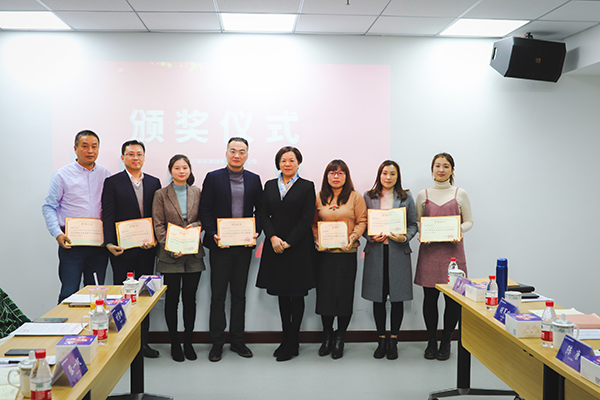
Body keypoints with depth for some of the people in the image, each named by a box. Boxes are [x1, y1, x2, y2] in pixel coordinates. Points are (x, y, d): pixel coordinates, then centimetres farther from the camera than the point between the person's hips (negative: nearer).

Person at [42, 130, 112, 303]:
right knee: (69, 293, -4)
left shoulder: (105, 175, 10)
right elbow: (49, 207, 1)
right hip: (71, 243, -3)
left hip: (98, 243, 3)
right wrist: (58, 234, -12)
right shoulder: (62, 175, 1)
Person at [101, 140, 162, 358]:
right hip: (123, 249, -3)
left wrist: (155, 239, -7)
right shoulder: (112, 182, 1)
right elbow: (108, 216, -5)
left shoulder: (154, 182, 10)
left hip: (147, 249, 3)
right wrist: (110, 243, -17)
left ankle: (142, 342, 20)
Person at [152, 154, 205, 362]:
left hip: (193, 253, 2)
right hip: (170, 255, -2)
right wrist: (170, 248, -14)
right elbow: (158, 225, -3)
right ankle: (174, 343, 15)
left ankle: (188, 341, 19)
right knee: (172, 298, 3)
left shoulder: (197, 193, 8)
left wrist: (195, 225, -11)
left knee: (190, 298, 7)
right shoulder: (161, 195, 1)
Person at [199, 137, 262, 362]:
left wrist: (255, 232, -7)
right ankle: (217, 343, 13)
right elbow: (205, 210, -2)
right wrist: (213, 234, -14)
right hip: (220, 245, -2)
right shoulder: (213, 178, 1)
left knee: (239, 294, 11)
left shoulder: (254, 180, 8)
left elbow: (260, 210, 8)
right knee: (218, 295, 4)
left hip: (244, 245, 3)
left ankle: (237, 340, 21)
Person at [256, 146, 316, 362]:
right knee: (282, 294, 10)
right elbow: (263, 215, 5)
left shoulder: (307, 187, 0)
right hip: (275, 248, 4)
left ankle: (292, 344, 9)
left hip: (298, 247, -4)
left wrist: (288, 242, -13)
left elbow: (307, 219, -7)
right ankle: (286, 340, 20)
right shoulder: (269, 186, 11)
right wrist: (273, 237, -11)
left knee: (297, 295, 2)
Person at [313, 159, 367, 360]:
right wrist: (317, 239, -4)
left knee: (344, 295, 0)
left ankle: (339, 339, 14)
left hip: (347, 253, -2)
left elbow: (362, 221, 1)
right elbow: (314, 222, 12)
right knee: (324, 294, 3)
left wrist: (353, 236, -15)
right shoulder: (320, 198, 9)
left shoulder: (355, 197, 3)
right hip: (324, 252, 2)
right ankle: (327, 337, 19)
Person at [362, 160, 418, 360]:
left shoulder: (406, 197, 8)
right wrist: (370, 236, -10)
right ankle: (381, 339, 17)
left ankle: (393, 340, 14)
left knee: (397, 298, 2)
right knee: (378, 298, 4)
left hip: (398, 252, 0)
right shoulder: (368, 197, 8)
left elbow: (413, 224, 8)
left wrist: (404, 237, -11)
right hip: (375, 253, 0)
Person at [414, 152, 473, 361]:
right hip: (429, 250, 1)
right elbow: (416, 222, 12)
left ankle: (446, 342, 16)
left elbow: (469, 221, 9)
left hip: (452, 250, -1)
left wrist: (460, 230, -12)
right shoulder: (423, 195, 9)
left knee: (453, 298, 0)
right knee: (429, 297, 3)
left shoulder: (460, 194, 6)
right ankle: (431, 341, 17)